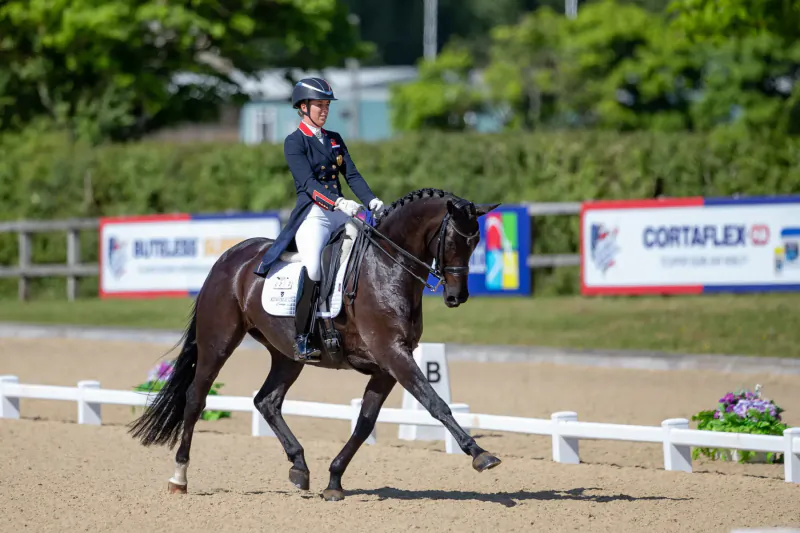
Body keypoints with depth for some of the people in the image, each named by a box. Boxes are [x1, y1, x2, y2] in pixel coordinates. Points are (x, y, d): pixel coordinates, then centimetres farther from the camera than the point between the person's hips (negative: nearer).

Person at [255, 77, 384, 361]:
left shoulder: (334, 140, 19)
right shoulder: (294, 142, -2)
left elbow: (352, 175, 11)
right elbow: (307, 182, -14)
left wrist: (371, 200, -7)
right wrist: (338, 203, -29)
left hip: (340, 211, 7)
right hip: (312, 213, -7)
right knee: (314, 267, -29)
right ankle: (301, 341, -23)